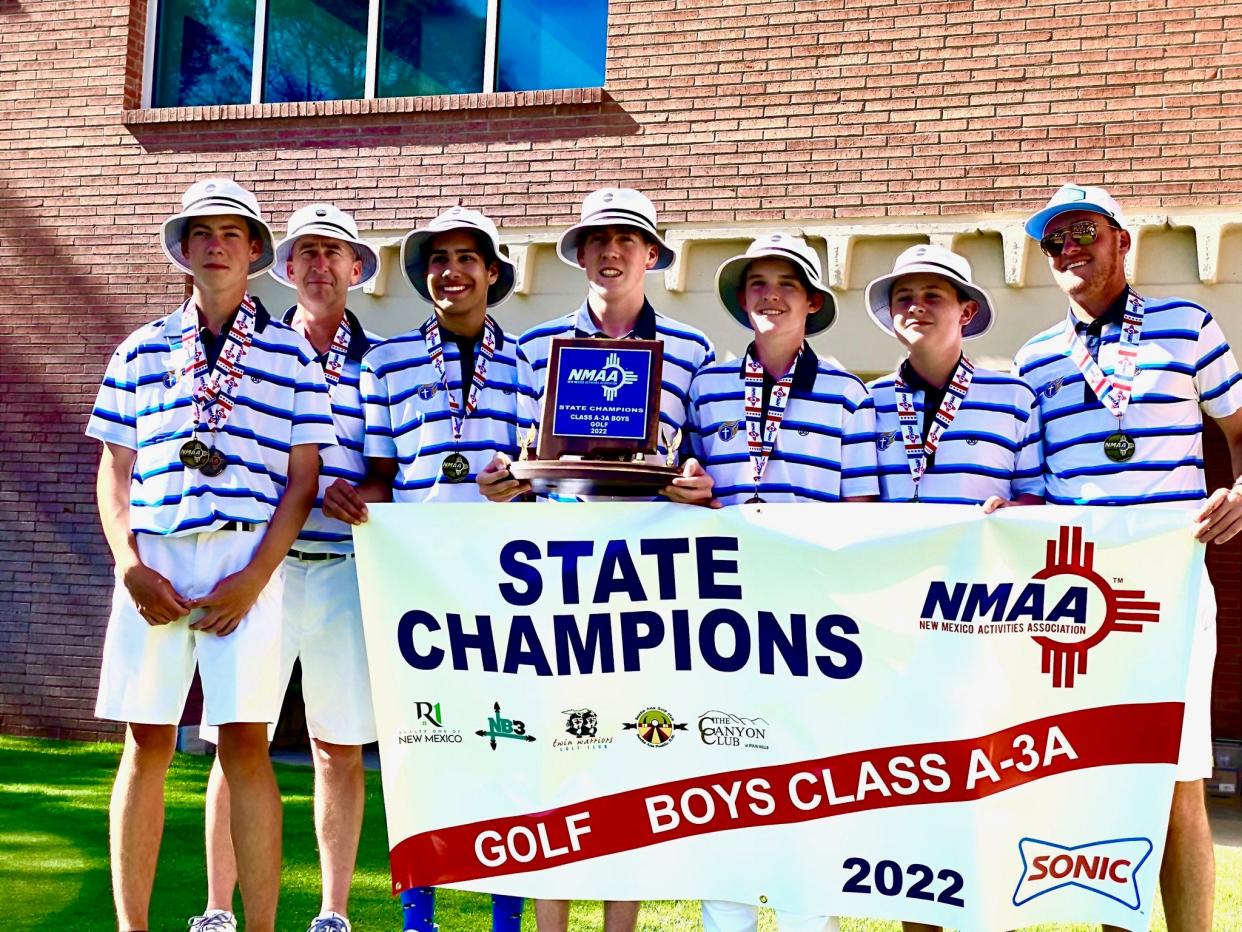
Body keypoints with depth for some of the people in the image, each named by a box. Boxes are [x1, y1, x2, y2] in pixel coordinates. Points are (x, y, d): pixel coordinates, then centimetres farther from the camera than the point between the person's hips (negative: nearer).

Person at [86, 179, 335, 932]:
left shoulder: (290, 354, 8)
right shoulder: (143, 350, 14)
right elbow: (114, 471, 13)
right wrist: (129, 565, -3)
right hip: (155, 561, 2)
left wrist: (253, 578, -8)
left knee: (245, 740, -6)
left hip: (246, 558, -2)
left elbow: (302, 478, 3)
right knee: (148, 741, 3)